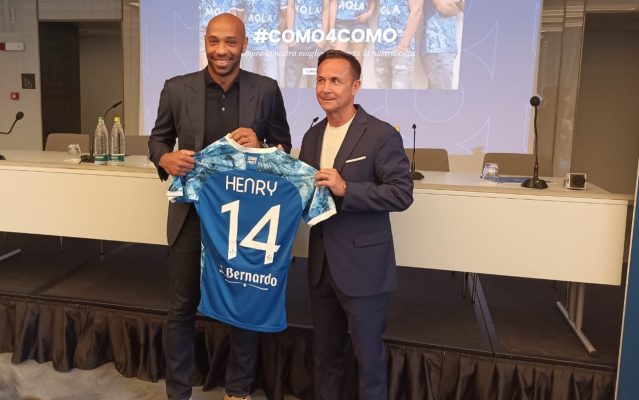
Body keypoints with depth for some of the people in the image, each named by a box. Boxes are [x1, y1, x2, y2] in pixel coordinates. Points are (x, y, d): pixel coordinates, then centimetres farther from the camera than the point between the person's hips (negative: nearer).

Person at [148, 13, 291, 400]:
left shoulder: (267, 90, -3)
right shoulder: (177, 89, -3)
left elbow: (284, 145, 3)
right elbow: (158, 138, 7)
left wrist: (261, 147, -19)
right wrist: (166, 159, -16)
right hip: (192, 213, 0)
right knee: (182, 307, 11)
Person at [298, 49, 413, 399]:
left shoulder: (381, 135, -11)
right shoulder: (312, 136, 10)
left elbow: (402, 193, -16)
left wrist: (346, 189, -24)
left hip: (363, 266, -6)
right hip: (321, 265, 6)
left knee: (368, 355, 8)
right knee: (325, 353, 20)